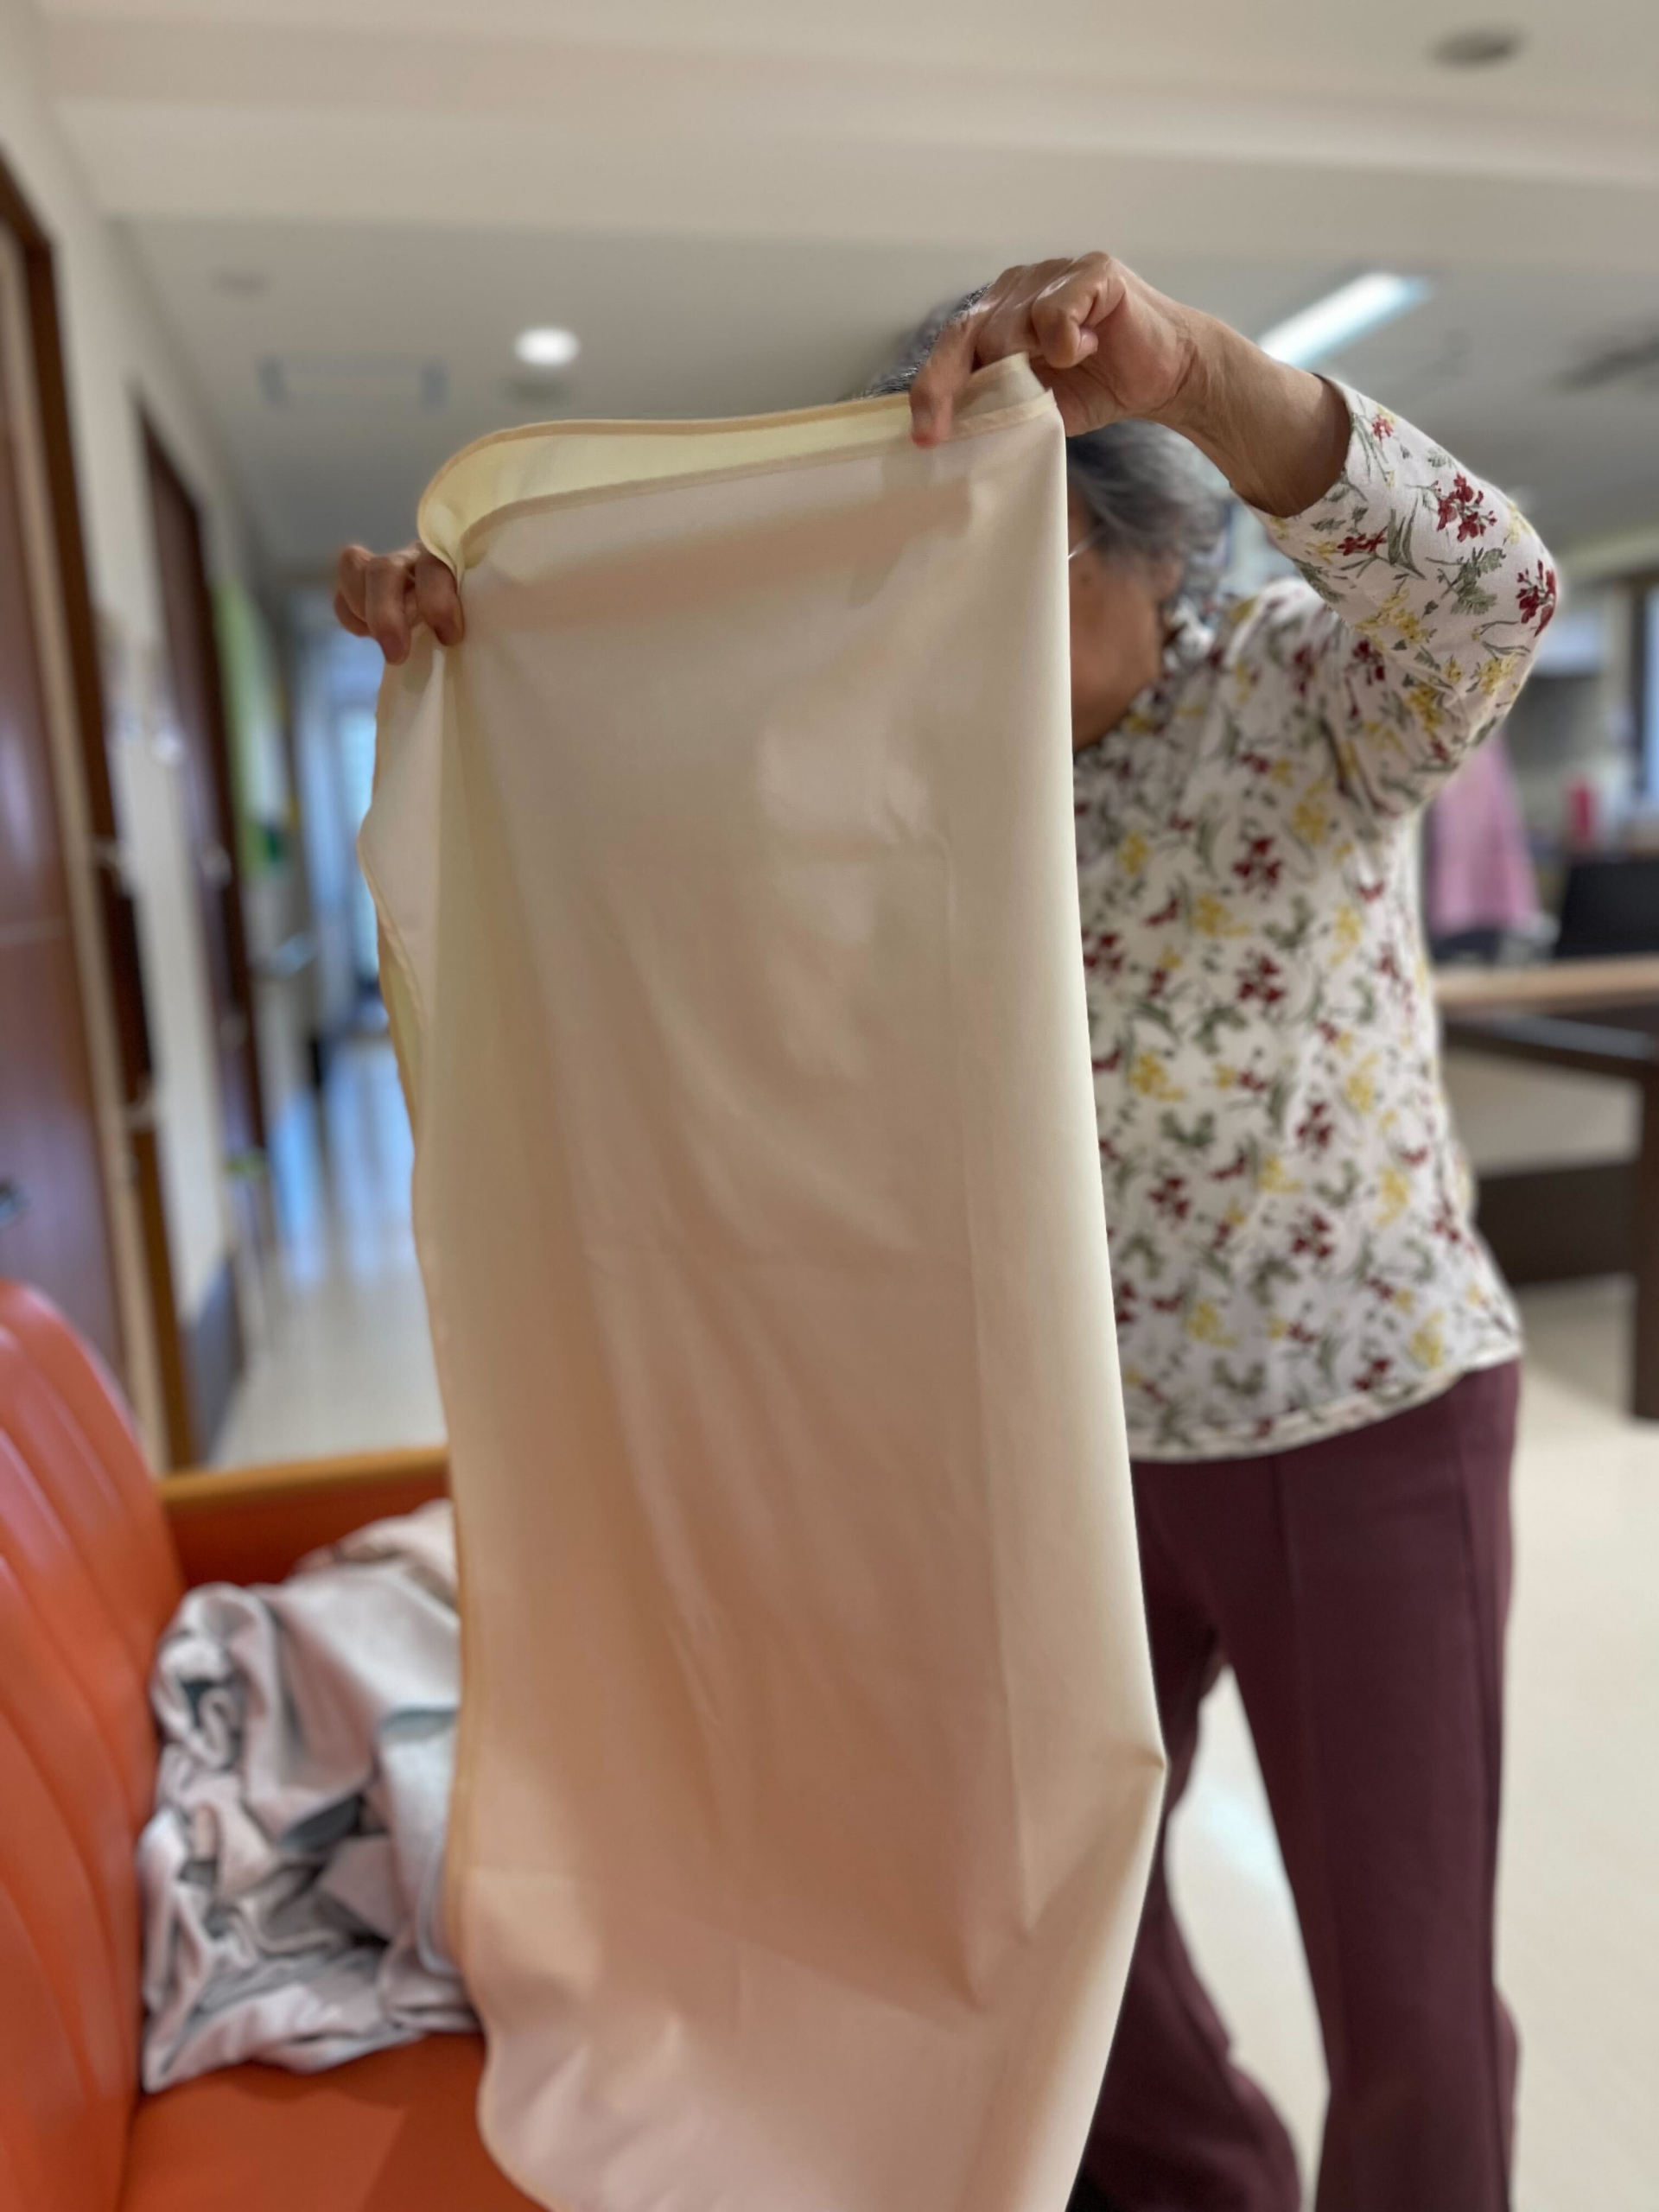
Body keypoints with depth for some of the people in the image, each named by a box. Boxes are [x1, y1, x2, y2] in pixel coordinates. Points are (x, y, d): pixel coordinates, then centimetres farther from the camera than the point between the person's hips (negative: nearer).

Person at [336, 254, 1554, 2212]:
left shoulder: (1301, 695, -9)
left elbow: (1485, 593, -29)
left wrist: (1187, 364, -41)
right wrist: (465, 635, -10)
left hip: (1360, 1421, -4)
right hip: (1066, 1433, 5)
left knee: (1405, 1976, 10)